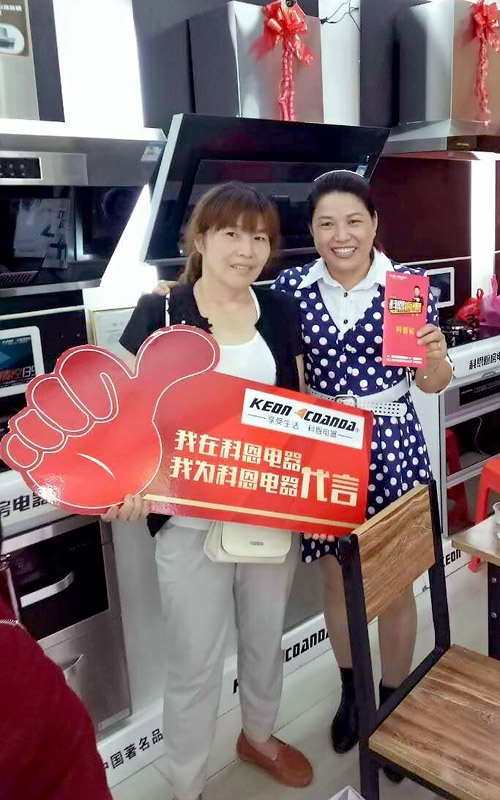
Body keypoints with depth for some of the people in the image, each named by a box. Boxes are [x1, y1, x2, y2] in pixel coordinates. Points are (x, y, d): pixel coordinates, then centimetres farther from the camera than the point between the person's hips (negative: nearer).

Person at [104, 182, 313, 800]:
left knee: (266, 638, 24)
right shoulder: (158, 313, -9)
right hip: (190, 518, -4)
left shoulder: (281, 312, 3)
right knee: (194, 663, 10)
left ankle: (258, 736, 53)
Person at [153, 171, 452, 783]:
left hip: (391, 447, -1)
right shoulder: (291, 288, -2)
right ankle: (351, 691, 43)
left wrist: (436, 355, -22)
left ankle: (394, 703, 38)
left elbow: (434, 384, 1)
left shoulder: (407, 284, -5)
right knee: (336, 577, 17)